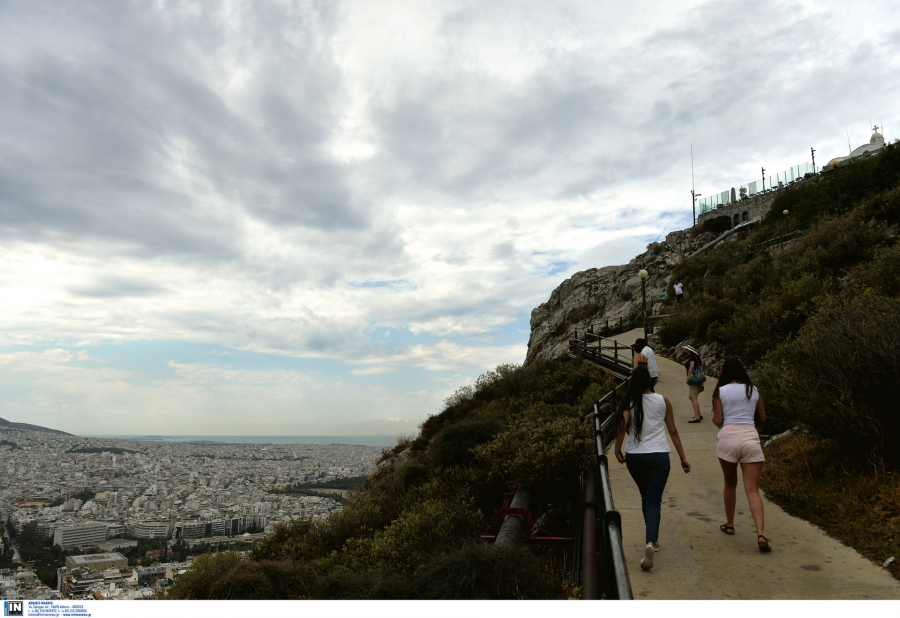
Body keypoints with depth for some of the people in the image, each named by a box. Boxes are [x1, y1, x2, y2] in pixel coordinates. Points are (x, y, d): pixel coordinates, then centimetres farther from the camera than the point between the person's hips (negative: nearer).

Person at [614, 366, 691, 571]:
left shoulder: (629, 402, -2)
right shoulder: (663, 401, 2)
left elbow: (622, 425, -18)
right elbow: (673, 431, 4)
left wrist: (618, 449, -6)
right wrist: (683, 458, 10)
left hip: (634, 456, 1)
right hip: (658, 456, -1)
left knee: (646, 498, 21)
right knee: (653, 501, -2)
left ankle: (653, 540, 31)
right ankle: (651, 541, -25)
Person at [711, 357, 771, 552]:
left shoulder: (720, 391, 2)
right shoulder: (754, 390, 10)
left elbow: (717, 421, 0)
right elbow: (762, 418, 17)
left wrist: (713, 415, 21)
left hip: (728, 437, -1)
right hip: (750, 438, 1)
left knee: (730, 484, 19)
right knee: (752, 490, -1)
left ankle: (729, 524, 32)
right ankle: (761, 534, -15)